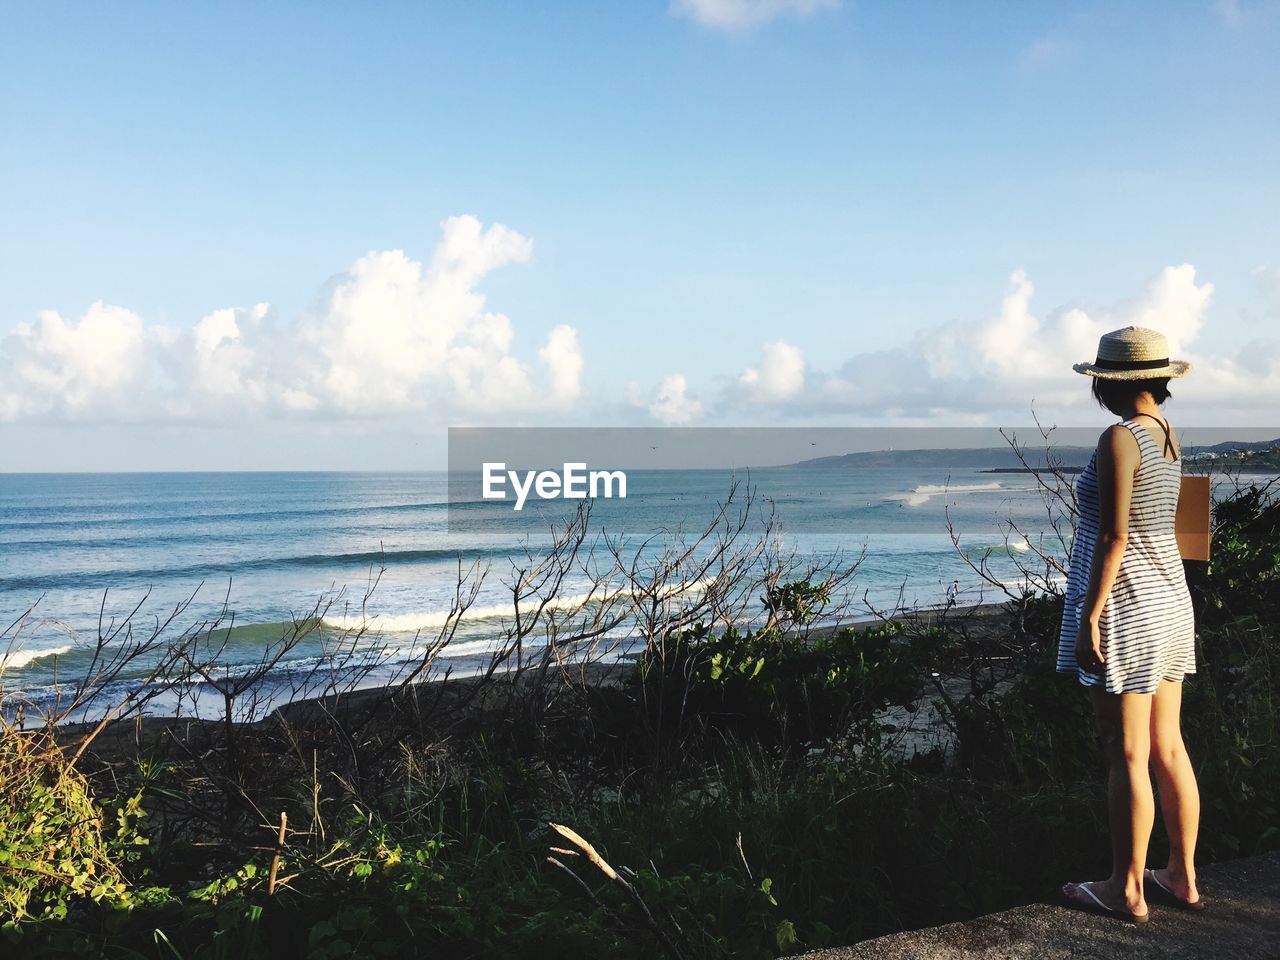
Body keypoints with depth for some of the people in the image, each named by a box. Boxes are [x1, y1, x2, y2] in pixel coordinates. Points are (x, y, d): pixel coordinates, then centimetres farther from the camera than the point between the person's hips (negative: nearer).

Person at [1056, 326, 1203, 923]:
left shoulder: (1120, 438, -16)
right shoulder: (1167, 437, 10)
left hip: (1125, 608, -9)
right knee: (1167, 747, 15)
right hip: (1169, 602, 9)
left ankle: (1128, 892, 11)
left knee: (1127, 757, 0)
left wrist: (1089, 616, -18)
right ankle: (1183, 878, 26)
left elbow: (1113, 535, -20)